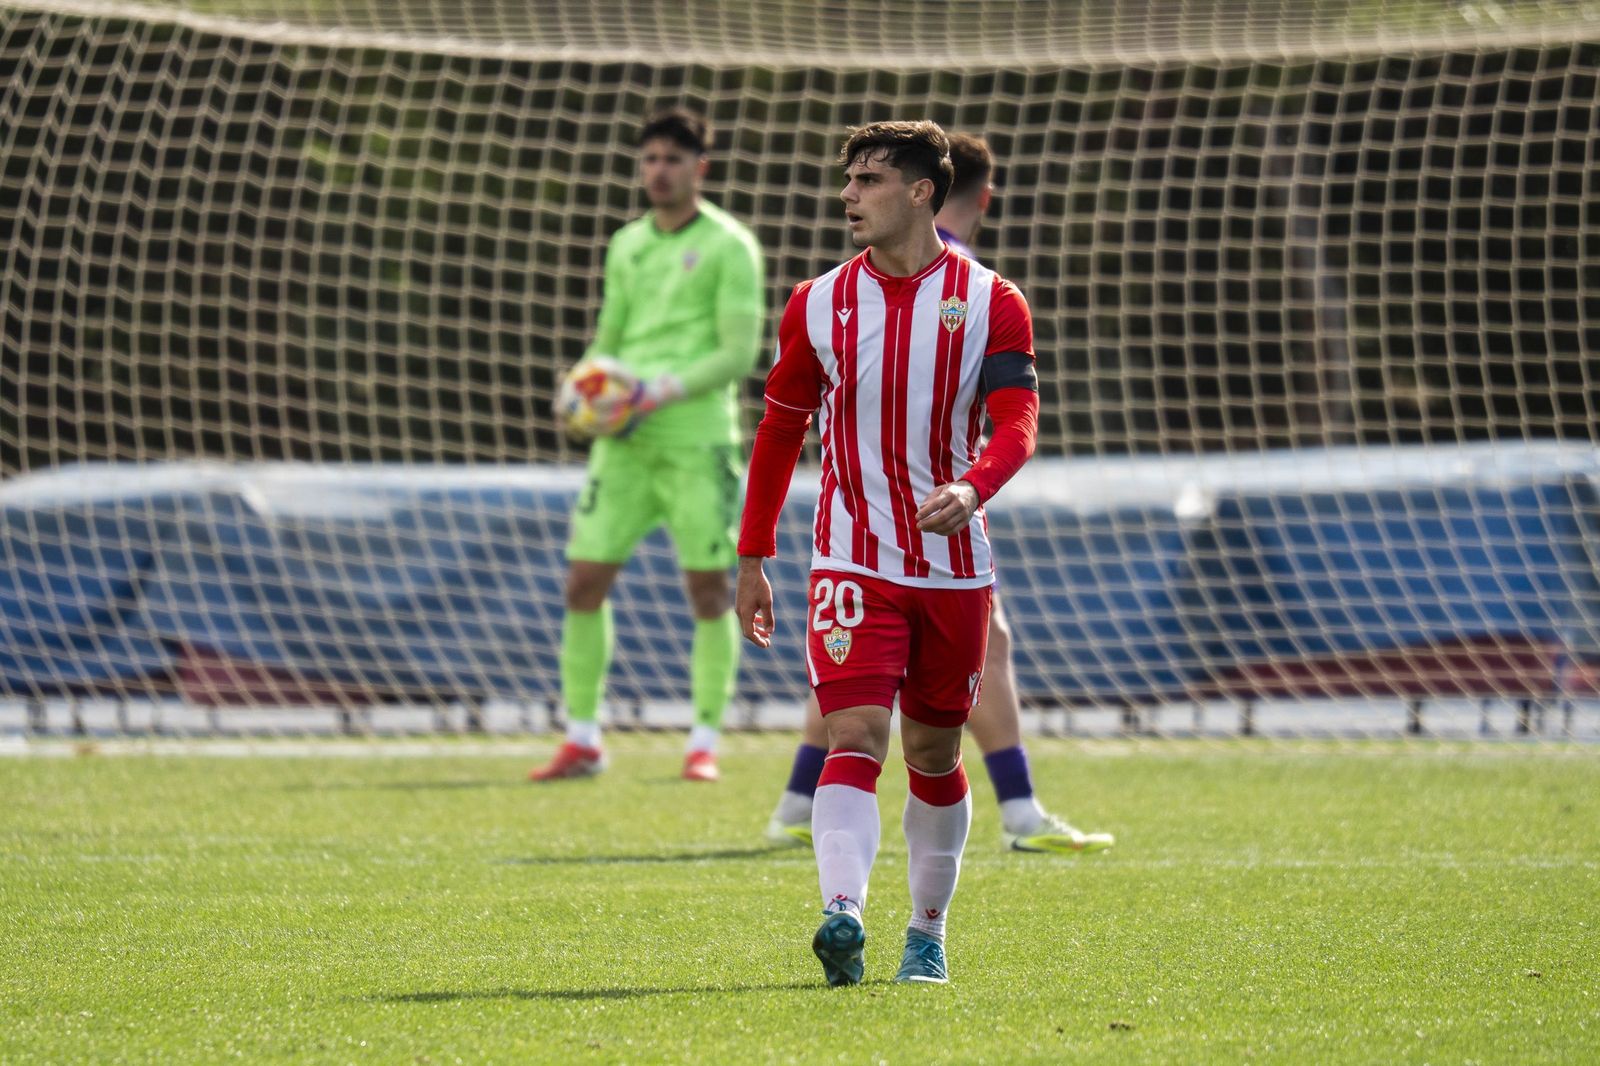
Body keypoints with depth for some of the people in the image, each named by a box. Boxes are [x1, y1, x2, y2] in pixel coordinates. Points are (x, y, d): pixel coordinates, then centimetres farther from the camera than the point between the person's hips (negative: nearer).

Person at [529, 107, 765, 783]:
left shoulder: (728, 247, -1)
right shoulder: (626, 246, 15)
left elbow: (739, 352, -7)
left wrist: (668, 391, -18)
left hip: (696, 437, -5)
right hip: (624, 439, 5)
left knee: (708, 588, -2)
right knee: (585, 580, -1)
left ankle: (704, 744, 6)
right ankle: (582, 740, 7)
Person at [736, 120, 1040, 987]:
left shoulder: (991, 304, -2)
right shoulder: (819, 305, 3)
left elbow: (1017, 423, -11)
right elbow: (781, 428, 11)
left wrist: (970, 490, -33)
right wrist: (751, 559, 11)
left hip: (953, 567, 0)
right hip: (853, 560, 0)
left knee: (934, 754, 11)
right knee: (854, 736, -18)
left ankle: (928, 932, 27)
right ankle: (843, 916, -33)